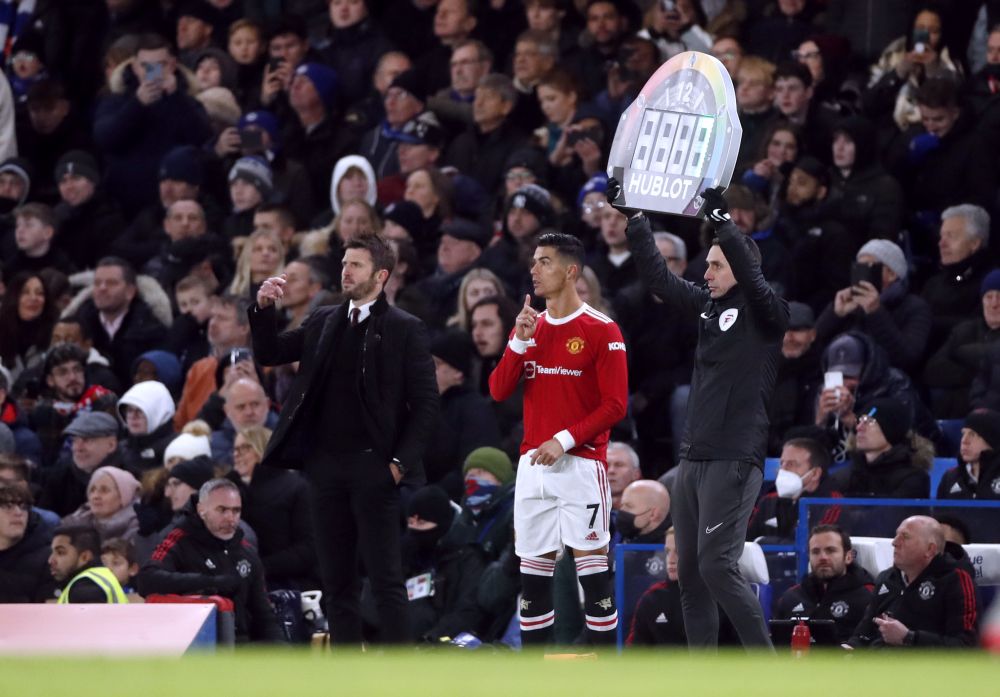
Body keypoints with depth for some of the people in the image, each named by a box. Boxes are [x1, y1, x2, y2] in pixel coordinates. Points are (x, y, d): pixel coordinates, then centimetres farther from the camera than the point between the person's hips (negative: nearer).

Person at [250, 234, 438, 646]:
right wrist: (264, 310, -2)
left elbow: (425, 402, -5)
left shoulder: (404, 330, -3)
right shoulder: (324, 322, 13)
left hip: (373, 467, -5)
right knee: (336, 578, 7)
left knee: (384, 576, -5)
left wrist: (401, 461, -12)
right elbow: (269, 354, 15)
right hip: (326, 464, 5)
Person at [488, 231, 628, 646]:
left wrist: (564, 440, -16)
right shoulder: (529, 326, 14)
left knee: (592, 567, -8)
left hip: (581, 463, -6)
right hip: (533, 465, 6)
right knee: (532, 572, 6)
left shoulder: (602, 331, -5)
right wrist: (519, 341, -6)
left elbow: (615, 405, -9)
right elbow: (499, 391, 7)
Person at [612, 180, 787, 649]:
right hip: (693, 456, 8)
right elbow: (659, 278, 17)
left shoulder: (764, 314, -5)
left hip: (735, 460, -8)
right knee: (690, 572, 7)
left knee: (717, 566, -14)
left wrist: (720, 218, -30)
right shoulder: (708, 305, 14)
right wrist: (634, 218, 12)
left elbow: (750, 275, -23)